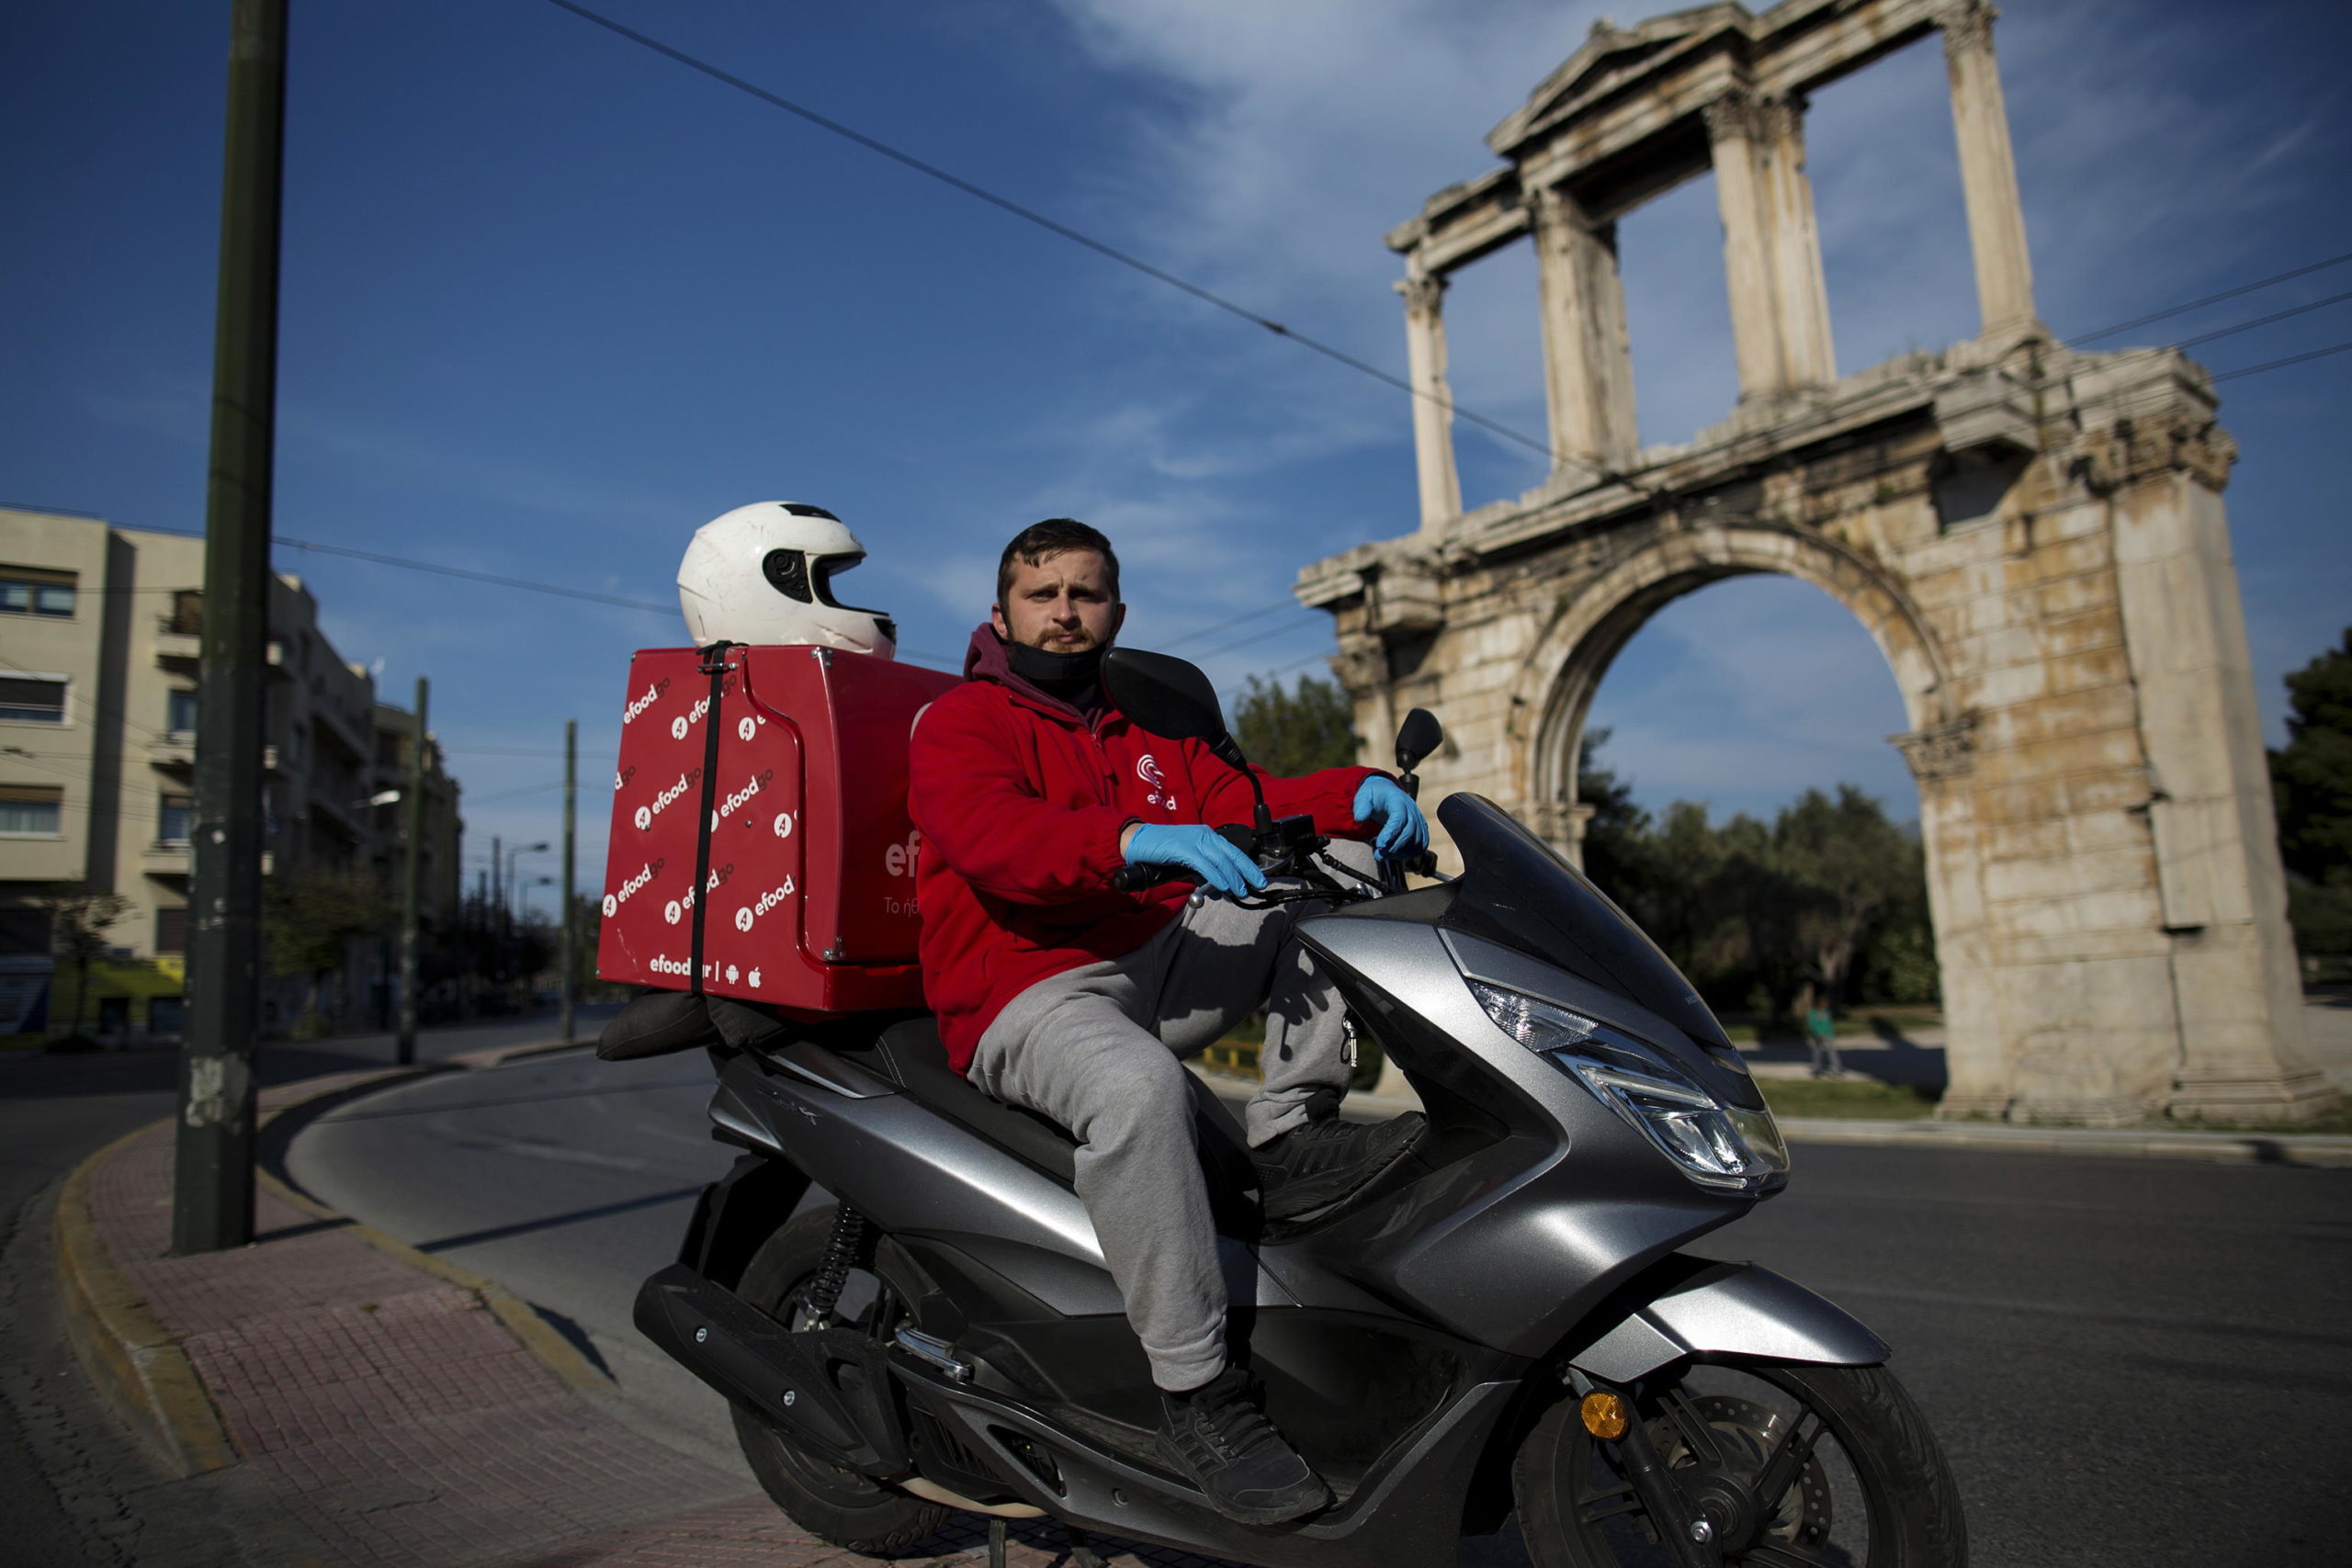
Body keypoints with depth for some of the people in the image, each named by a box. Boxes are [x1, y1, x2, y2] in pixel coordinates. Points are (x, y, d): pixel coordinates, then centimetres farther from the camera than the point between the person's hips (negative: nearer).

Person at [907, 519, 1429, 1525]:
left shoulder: (1145, 735, 23)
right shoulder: (959, 724, 1)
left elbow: (1238, 800, 9)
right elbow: (990, 836, -20)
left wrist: (1358, 792, -11)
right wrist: (1136, 841, -38)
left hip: (1156, 968, 7)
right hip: (1029, 997, -6)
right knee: (1138, 1088, -38)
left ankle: (1290, 1138, -14)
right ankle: (1195, 1395, -26)